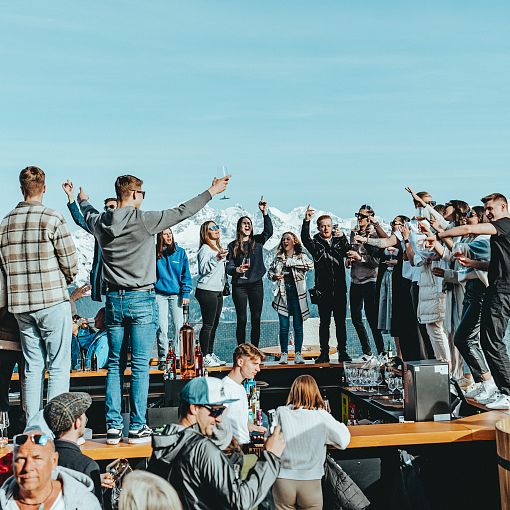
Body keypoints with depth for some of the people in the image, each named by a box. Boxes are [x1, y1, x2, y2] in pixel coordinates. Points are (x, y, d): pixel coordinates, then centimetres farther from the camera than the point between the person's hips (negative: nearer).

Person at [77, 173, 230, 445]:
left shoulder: (101, 223, 3)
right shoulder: (143, 220, -12)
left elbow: (89, 215, 27)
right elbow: (181, 212, -5)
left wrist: (82, 200, 51)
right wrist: (212, 191, 6)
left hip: (114, 300, 5)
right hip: (141, 300, -5)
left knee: (115, 365, 10)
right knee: (140, 366, 1)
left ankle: (113, 426, 11)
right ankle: (137, 428, 5)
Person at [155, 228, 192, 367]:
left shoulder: (180, 252, 4)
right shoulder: (154, 253, 2)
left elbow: (185, 274, 4)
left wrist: (186, 293, -3)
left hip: (176, 294, 1)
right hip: (159, 294, -1)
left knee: (178, 326, 0)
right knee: (162, 327, -3)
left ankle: (178, 356, 11)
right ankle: (162, 358, 6)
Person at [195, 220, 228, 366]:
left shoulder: (219, 249, 18)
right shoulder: (205, 249, -10)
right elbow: (203, 269, -22)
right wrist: (216, 258, -33)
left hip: (218, 291, 9)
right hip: (207, 291, -9)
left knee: (214, 324, 11)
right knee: (208, 325, -7)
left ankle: (211, 354, 18)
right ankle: (205, 356, -3)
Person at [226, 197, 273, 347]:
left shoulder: (257, 241, 8)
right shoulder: (233, 246, 4)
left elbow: (269, 231, -9)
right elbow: (228, 267, 0)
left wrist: (265, 212, -20)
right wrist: (237, 269, -23)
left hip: (256, 284, 2)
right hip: (239, 286, -2)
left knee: (256, 319, 3)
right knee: (242, 320, 1)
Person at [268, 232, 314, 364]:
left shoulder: (301, 256, 4)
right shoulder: (278, 258, 13)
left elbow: (310, 265, -15)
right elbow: (270, 271, 19)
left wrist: (291, 262, -12)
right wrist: (274, 276, -3)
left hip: (297, 293, -2)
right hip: (283, 294, 2)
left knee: (298, 325, 1)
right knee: (284, 326, -1)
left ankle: (298, 353, 8)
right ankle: (284, 354, 6)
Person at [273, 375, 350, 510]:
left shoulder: (281, 413, -8)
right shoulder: (322, 416, -9)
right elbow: (343, 441, -5)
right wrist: (340, 425, 14)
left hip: (283, 480, 1)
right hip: (310, 483, -1)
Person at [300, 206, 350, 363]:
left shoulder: (338, 241, 12)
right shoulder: (316, 243, 5)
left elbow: (348, 251, -5)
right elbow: (305, 239, -16)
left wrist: (343, 238, -22)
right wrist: (306, 221, -31)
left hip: (339, 289, 2)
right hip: (323, 289, -2)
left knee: (340, 322, 5)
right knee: (324, 322, 2)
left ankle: (343, 352, 11)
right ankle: (324, 353, 7)